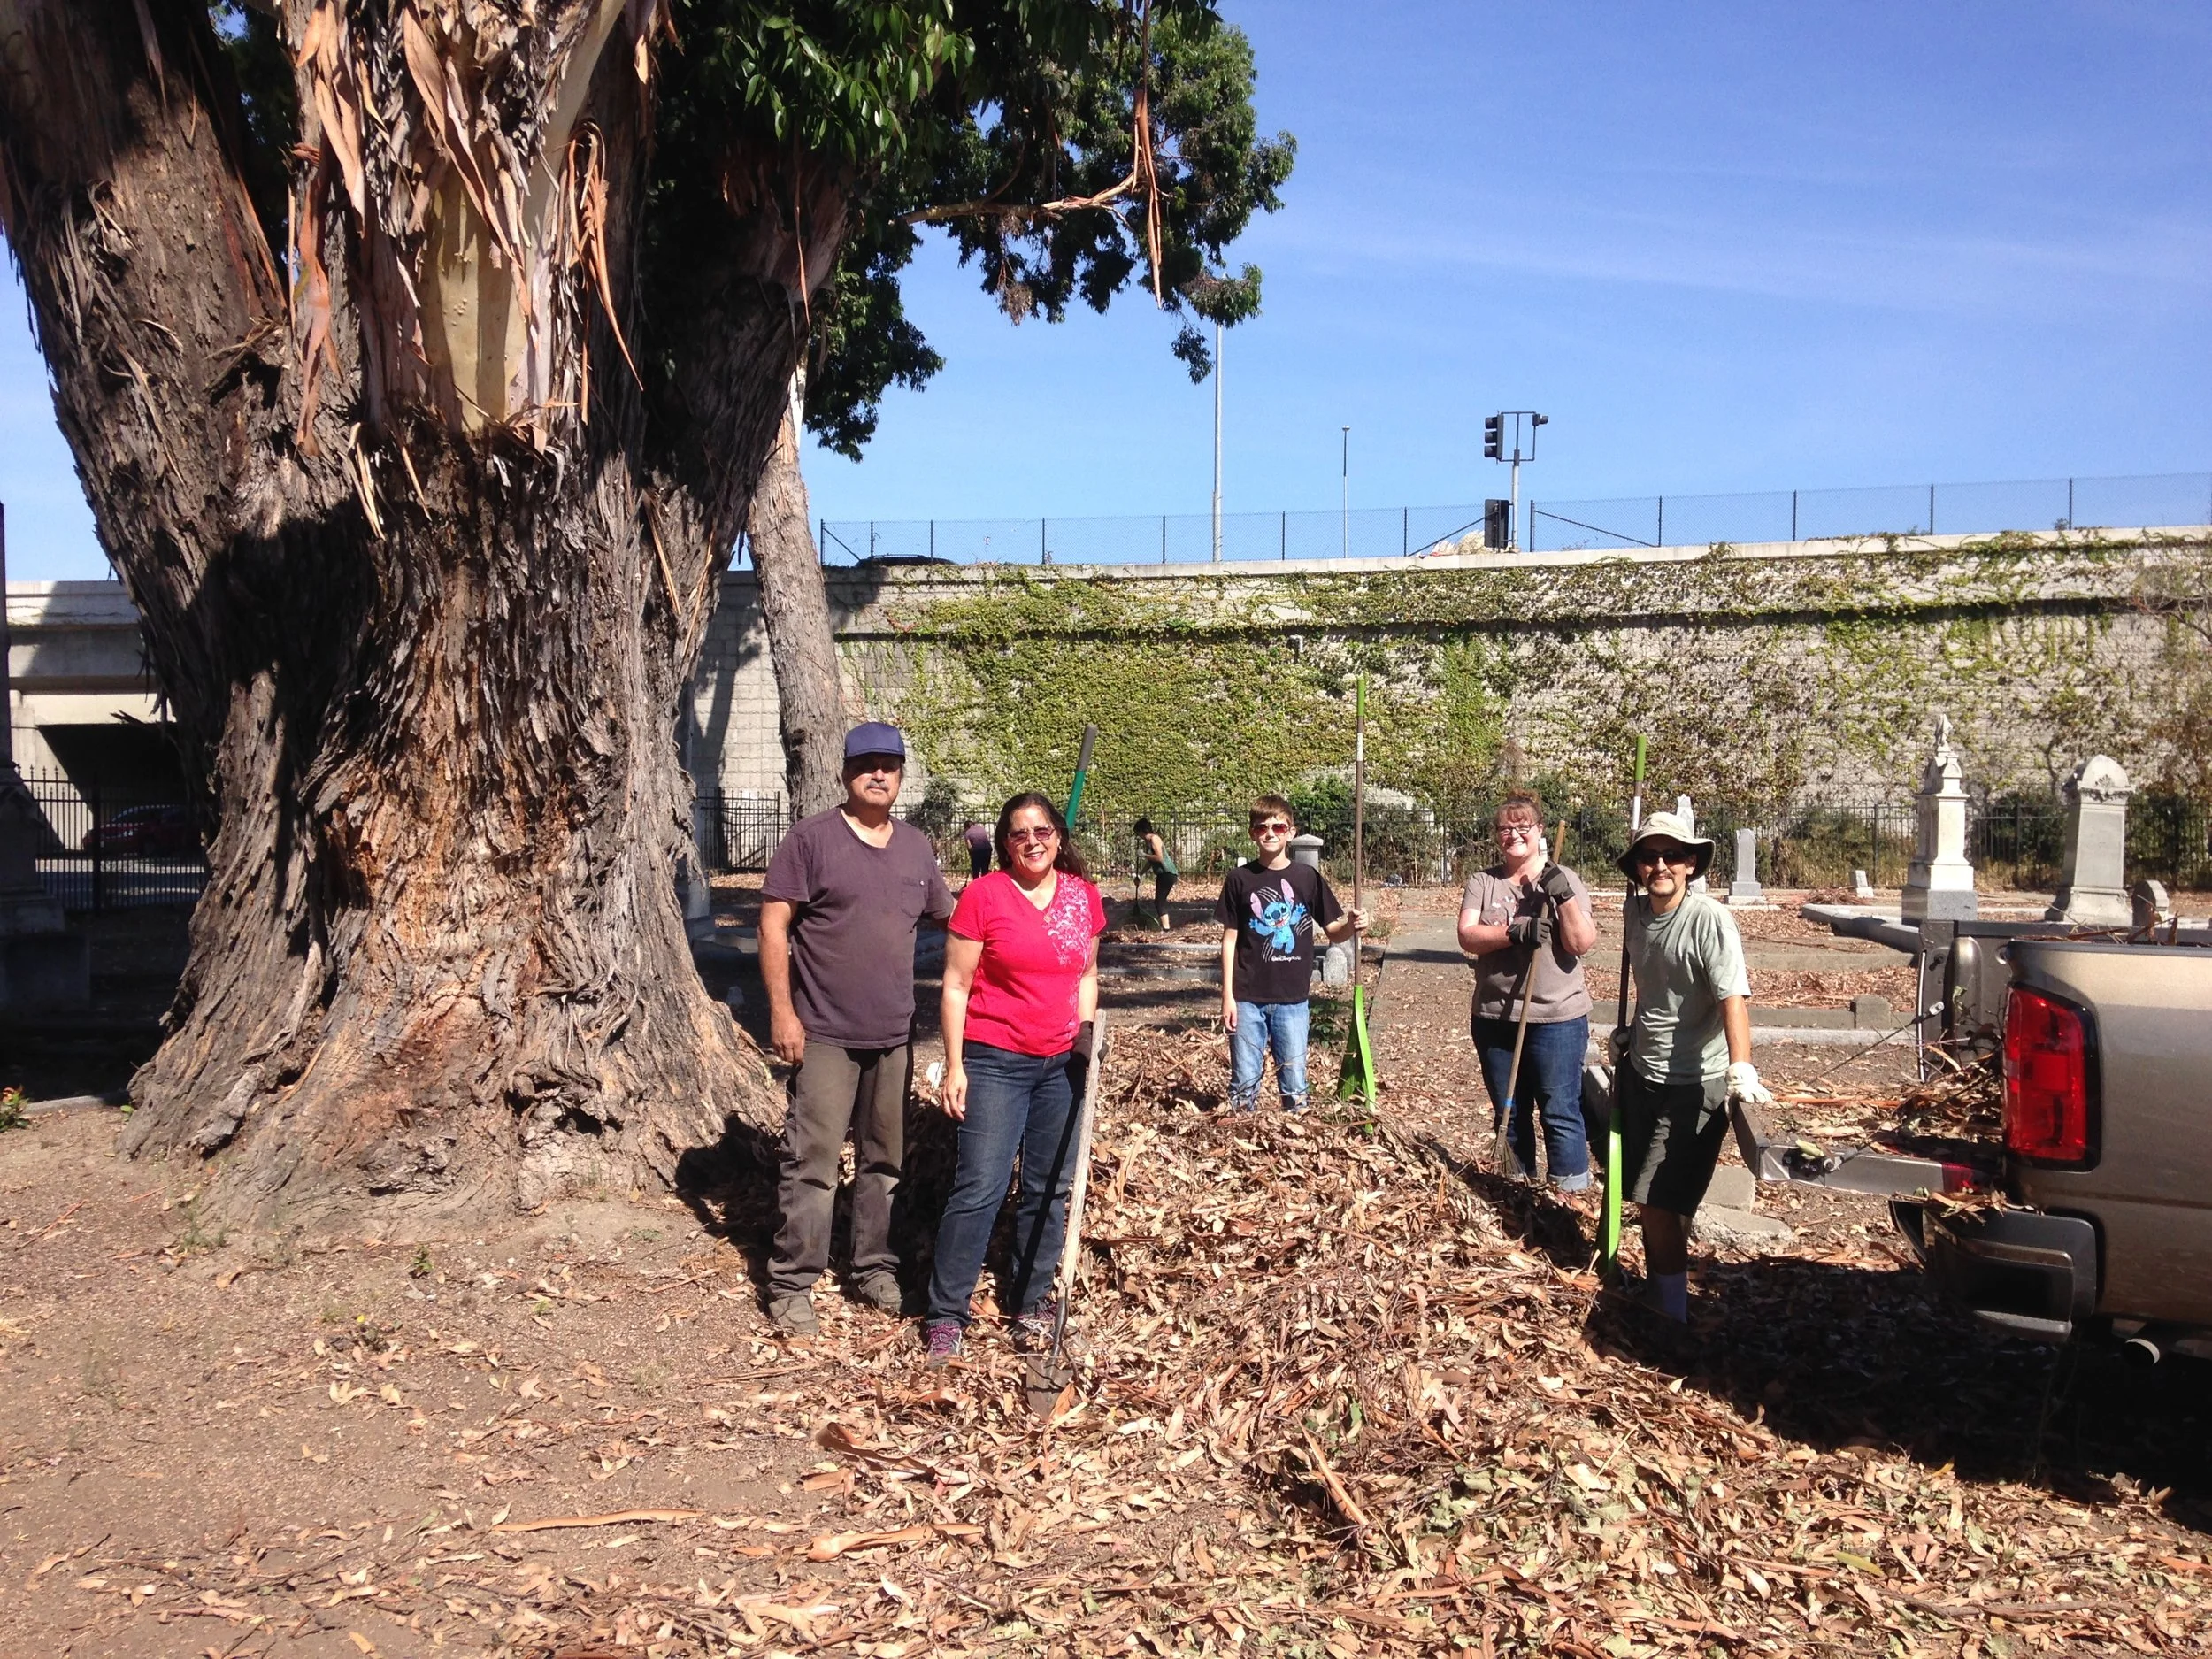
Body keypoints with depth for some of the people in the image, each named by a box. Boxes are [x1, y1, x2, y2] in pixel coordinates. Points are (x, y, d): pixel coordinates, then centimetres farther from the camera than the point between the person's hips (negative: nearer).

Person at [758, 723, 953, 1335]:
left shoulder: (917, 847, 10)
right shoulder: (812, 837, -6)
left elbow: (950, 917, 20)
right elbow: (773, 924, -8)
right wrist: (782, 1010, -13)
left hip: (893, 1035, 5)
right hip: (824, 1034, -5)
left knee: (885, 1160, 14)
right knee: (812, 1162, -4)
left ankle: (875, 1269, 26)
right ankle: (790, 1284, 6)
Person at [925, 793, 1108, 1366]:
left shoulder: (1083, 896, 6)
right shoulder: (983, 895, -8)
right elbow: (955, 985, -6)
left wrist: (1085, 1028, 0)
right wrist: (954, 1066, -10)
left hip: (1061, 1064, 5)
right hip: (994, 1061, -5)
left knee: (1050, 1189, 10)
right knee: (978, 1189, -8)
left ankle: (1029, 1303, 25)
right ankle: (945, 1314, 3)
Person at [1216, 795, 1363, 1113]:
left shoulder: (1307, 878, 1)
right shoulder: (1240, 879, 0)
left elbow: (1332, 930, 7)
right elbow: (1230, 939, 2)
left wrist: (1352, 924, -17)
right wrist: (1228, 996, -3)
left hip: (1292, 998, 1)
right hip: (1247, 998, 0)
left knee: (1294, 1083, 6)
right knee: (1244, 1084, 5)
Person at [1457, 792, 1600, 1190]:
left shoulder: (1564, 881, -1)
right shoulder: (1482, 883, 4)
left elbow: (1582, 942, -10)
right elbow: (1468, 936, -10)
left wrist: (1564, 896, -22)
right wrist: (1514, 932, -25)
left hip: (1557, 1018, -3)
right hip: (1494, 1018, 3)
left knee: (1560, 1112, -1)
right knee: (1508, 1114, 14)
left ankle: (1571, 1194, 8)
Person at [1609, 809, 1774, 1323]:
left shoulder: (1708, 919, -20)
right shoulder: (1637, 909, 3)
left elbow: (1733, 997, -31)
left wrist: (1740, 1069, -43)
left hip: (1692, 1084, -8)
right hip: (1640, 1073, 8)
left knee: (1659, 1204, -8)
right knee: (1645, 1198, 18)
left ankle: (1671, 1317, 6)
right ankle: (1655, 1293, 35)